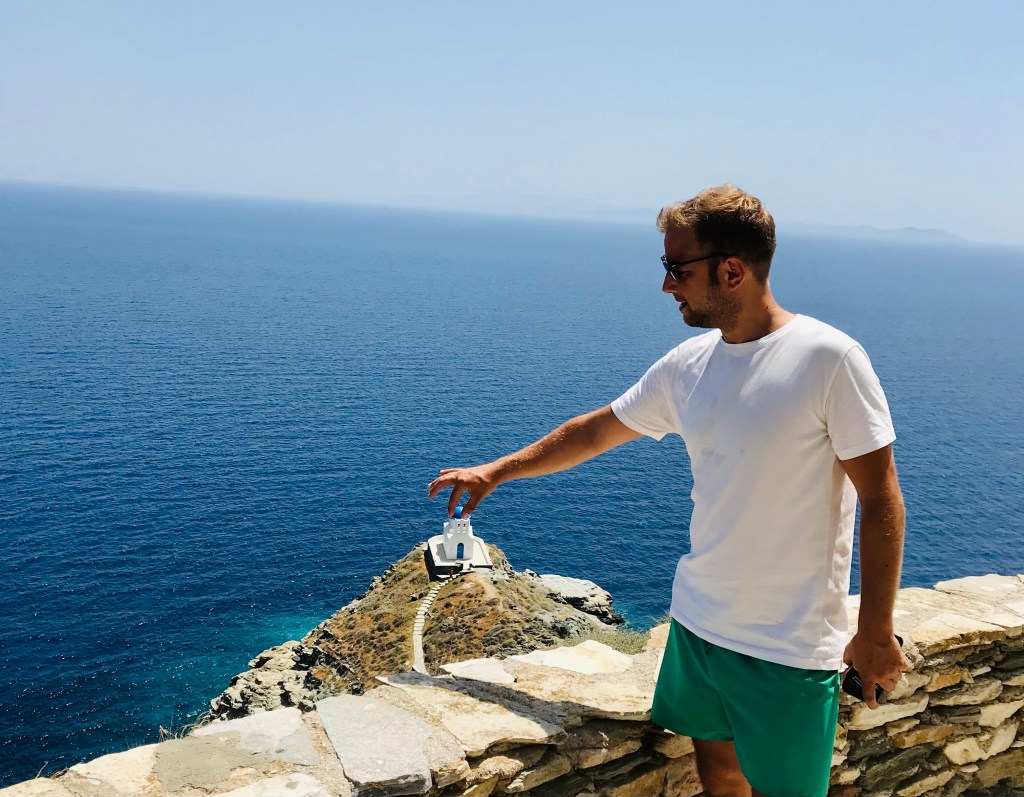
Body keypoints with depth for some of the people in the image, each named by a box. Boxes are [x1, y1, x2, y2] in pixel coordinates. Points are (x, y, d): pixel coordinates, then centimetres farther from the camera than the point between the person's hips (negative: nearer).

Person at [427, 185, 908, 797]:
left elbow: (881, 500, -13)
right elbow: (596, 431, 12)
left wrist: (876, 632, -10)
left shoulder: (829, 359, -17)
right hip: (698, 622, 6)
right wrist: (496, 472, 17)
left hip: (791, 648, -5)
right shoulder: (687, 366, 0)